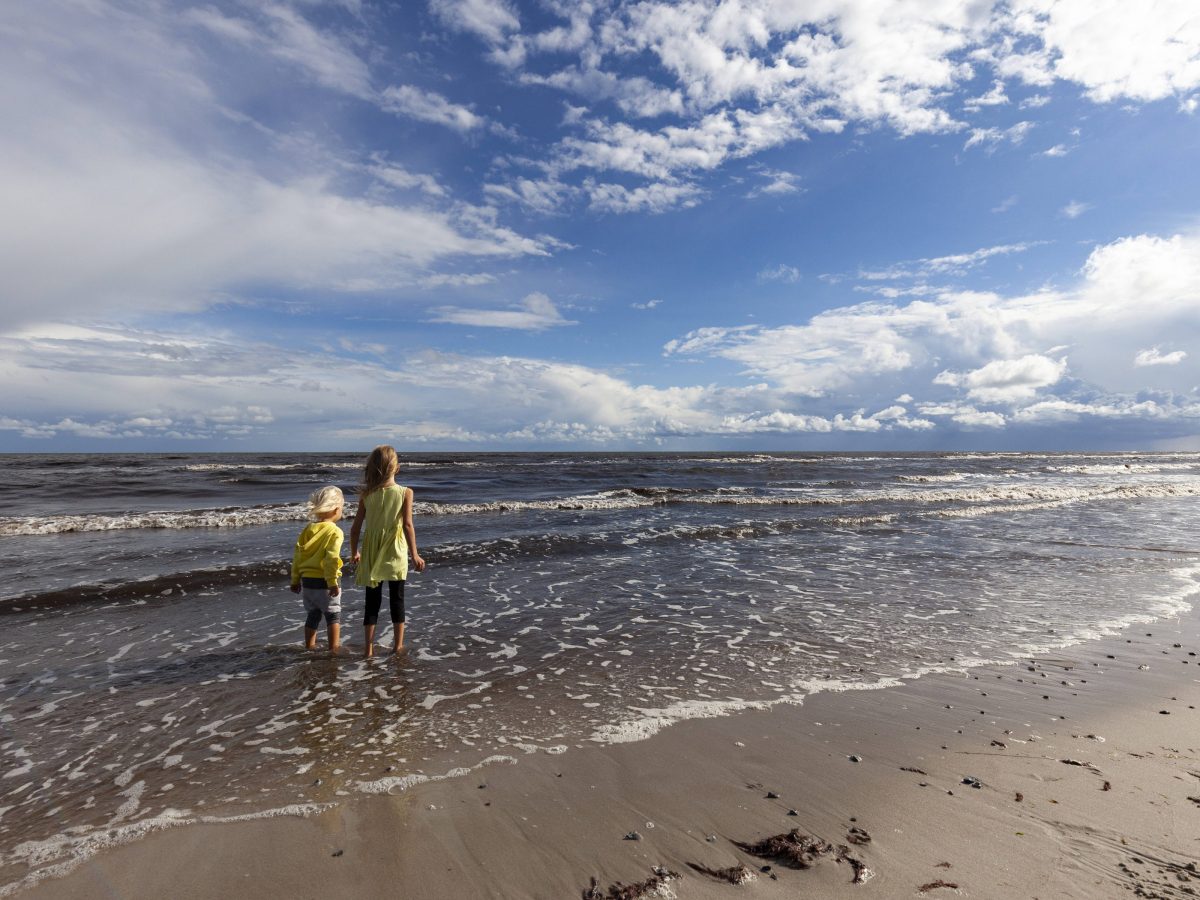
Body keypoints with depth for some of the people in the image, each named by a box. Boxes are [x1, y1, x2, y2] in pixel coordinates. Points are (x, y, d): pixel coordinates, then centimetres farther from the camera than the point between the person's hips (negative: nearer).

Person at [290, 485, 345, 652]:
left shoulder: (308, 529, 4)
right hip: (324, 581, -6)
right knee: (333, 614, 7)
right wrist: (333, 582, -17)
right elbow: (331, 559, -21)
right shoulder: (335, 532, -14)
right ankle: (334, 648, 6)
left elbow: (297, 555, 7)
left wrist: (295, 580, 15)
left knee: (313, 614, 19)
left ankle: (309, 646, 26)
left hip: (307, 580, 6)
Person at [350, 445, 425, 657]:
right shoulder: (405, 492, -11)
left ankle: (369, 648, 15)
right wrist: (414, 554, -13)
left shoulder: (366, 494, -4)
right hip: (395, 555, -2)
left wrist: (354, 552, 13)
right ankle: (398, 645, 19)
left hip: (372, 555, 2)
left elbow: (356, 527, -1)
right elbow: (407, 525, -18)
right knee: (397, 600, 12)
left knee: (372, 601, 12)